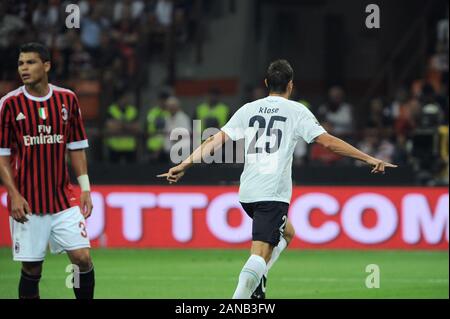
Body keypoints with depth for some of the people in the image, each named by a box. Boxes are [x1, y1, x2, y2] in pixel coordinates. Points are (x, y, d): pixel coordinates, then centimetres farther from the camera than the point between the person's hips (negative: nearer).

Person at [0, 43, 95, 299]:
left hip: (64, 199, 2)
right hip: (27, 204, -2)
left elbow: (77, 147, 11)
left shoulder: (68, 99, 4)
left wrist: (85, 188, 4)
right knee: (31, 270, 1)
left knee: (83, 258, -7)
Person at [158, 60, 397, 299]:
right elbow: (328, 141, -4)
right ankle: (239, 300, -30)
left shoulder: (248, 110, 12)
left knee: (286, 233, 26)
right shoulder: (296, 111, 1)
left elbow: (216, 140, 8)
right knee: (260, 255, -11)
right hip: (274, 194, -6)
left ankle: (256, 281, 7)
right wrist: (369, 159, 1)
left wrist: (184, 165, 13)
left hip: (247, 193, 6)